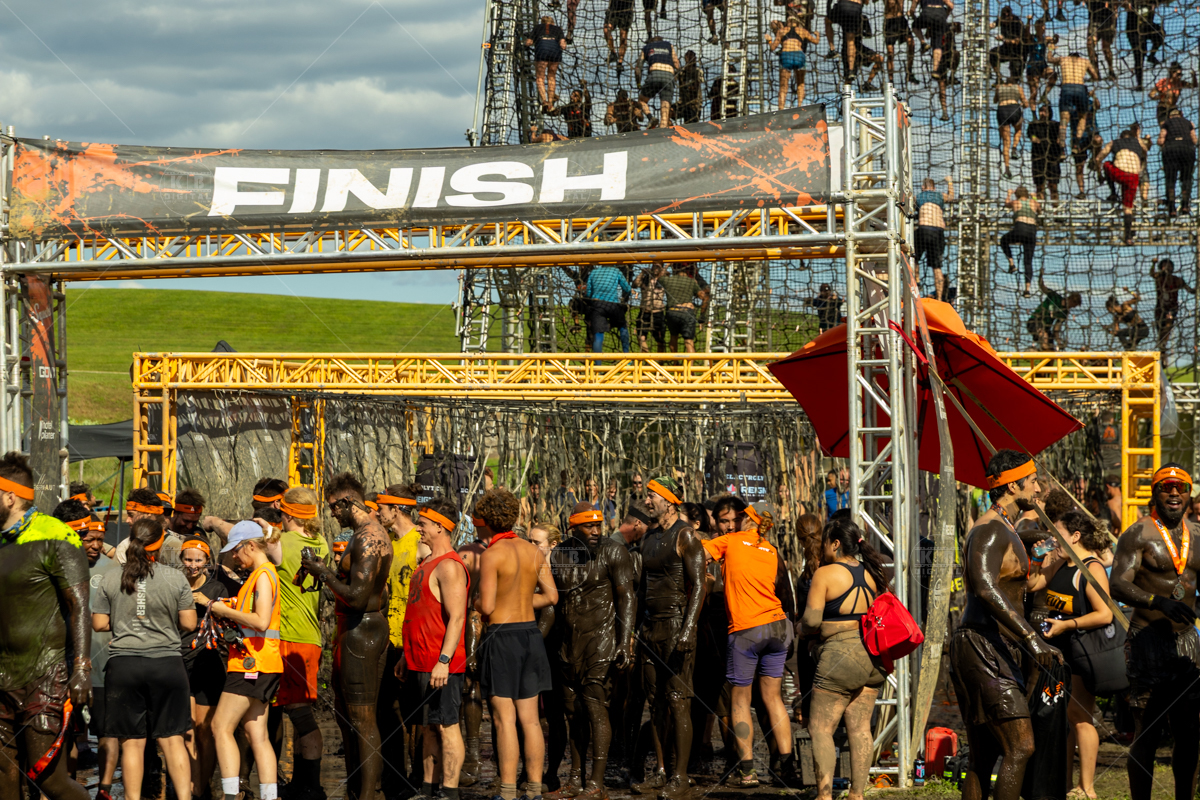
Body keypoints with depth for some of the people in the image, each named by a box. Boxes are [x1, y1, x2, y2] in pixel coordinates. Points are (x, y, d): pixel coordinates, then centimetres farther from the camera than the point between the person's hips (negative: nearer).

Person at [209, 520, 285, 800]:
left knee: (221, 727, -9)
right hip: (257, 663, 10)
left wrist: (226, 611, -12)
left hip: (253, 662, -10)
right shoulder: (260, 574, 19)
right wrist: (230, 611, 13)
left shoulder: (264, 574, -11)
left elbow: (261, 621, -22)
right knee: (257, 734, 7)